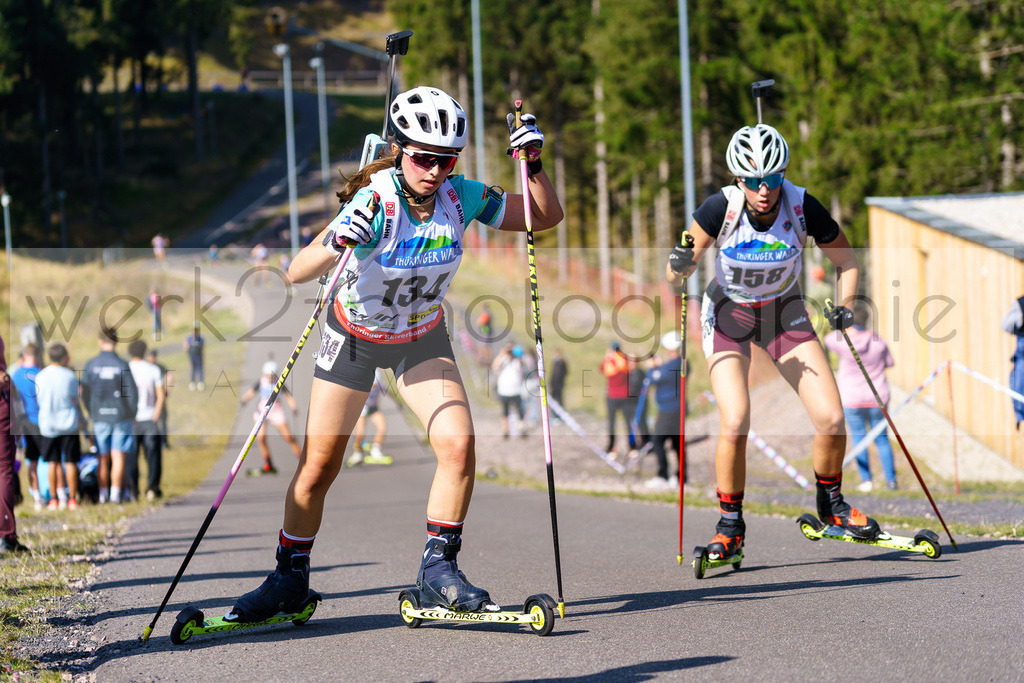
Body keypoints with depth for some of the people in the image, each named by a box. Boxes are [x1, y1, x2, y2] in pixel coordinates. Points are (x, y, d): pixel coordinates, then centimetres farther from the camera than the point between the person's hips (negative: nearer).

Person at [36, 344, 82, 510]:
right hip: (68, 424, -2)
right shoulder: (69, 375, -8)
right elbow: (75, 401, -1)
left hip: (47, 425, 2)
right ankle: (72, 498, 5)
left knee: (53, 462, 10)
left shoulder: (40, 377, -2)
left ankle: (54, 498, 10)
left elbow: (40, 402, 6)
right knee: (70, 462, 4)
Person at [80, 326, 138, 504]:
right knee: (118, 457, 1)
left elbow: (85, 394, 1)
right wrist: (131, 414, 8)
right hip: (120, 416, -2)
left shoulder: (91, 365, -3)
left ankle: (103, 494, 12)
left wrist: (91, 414, 14)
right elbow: (132, 393, -6)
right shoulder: (122, 365, -8)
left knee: (103, 459, 10)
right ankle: (115, 494, -3)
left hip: (99, 417, 2)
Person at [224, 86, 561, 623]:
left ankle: (437, 570, -4)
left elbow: (545, 217, -9)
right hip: (354, 335, -3)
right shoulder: (374, 203, -31)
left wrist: (532, 164, -26)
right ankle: (289, 579, 20)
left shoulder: (460, 198, -19)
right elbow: (297, 273, -38)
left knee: (459, 444, -17)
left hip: (421, 339, 3)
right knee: (318, 467, 1)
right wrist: (334, 244, -59)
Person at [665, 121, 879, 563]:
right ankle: (730, 523, -1)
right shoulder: (721, 208, -25)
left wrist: (844, 304, -21)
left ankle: (831, 502, 19)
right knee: (735, 423, -21)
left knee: (831, 418, -9)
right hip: (728, 313, -2)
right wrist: (680, 265, -42)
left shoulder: (803, 207, -21)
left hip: (784, 312, 2)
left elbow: (846, 262, -5)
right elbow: (674, 275, -20)